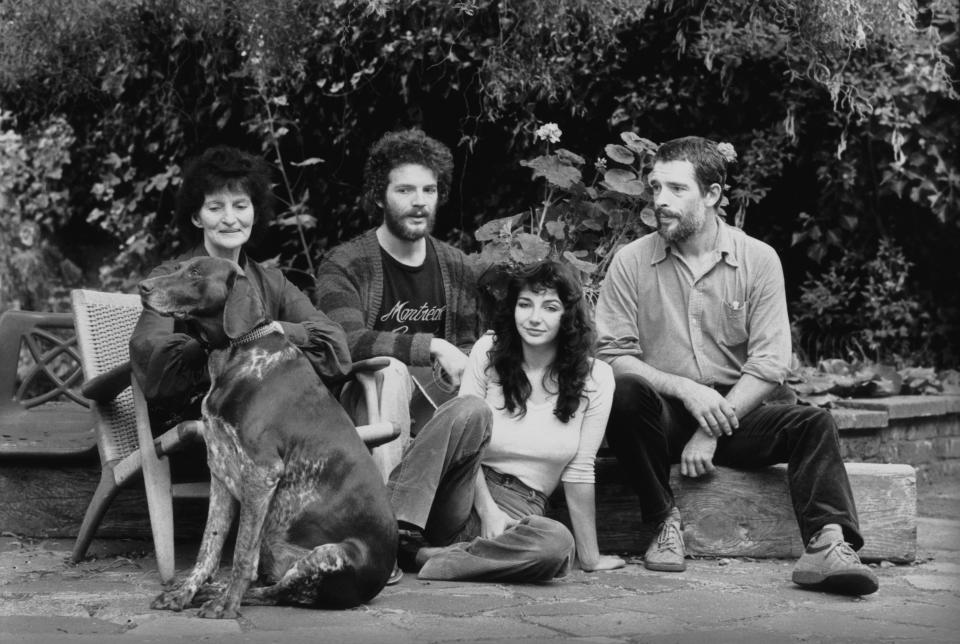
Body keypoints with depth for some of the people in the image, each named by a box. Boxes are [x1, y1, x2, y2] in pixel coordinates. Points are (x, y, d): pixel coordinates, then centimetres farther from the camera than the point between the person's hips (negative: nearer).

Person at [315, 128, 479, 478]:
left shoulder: (457, 267, 13)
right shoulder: (343, 265, -5)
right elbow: (347, 341, -21)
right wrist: (433, 346, -25)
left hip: (436, 400, 4)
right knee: (390, 369, -36)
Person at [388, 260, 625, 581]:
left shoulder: (595, 378, -1)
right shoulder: (489, 350, 0)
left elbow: (579, 471, 0)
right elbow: (464, 421, -4)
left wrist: (590, 557, -1)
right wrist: (488, 511, -15)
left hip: (519, 510, 1)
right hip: (465, 492, 0)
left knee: (557, 545, -36)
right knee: (472, 409, -29)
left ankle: (420, 557, -32)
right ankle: (394, 528, -37)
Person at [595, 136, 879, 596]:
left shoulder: (758, 260, 1)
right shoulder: (631, 262, 1)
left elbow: (769, 363, -5)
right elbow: (612, 355, -5)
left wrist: (711, 432, -15)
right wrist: (686, 390, -19)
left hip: (733, 415, 1)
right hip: (664, 416, -1)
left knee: (812, 424, -23)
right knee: (625, 392, -32)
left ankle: (828, 545, -38)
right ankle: (664, 523, -19)